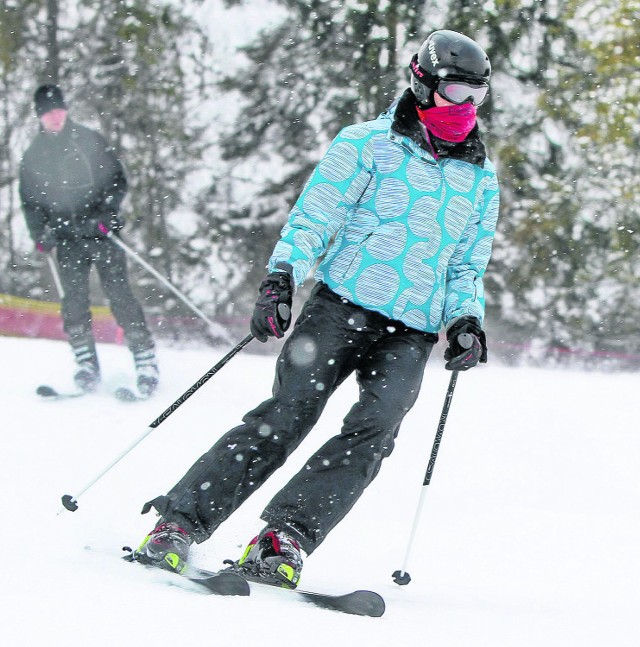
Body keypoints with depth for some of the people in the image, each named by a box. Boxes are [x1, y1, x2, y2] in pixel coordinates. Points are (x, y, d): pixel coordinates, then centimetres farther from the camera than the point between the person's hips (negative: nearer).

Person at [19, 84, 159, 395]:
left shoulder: (90, 140, 5)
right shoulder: (34, 156, 11)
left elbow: (118, 180, 6)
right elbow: (30, 200, 15)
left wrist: (108, 212, -10)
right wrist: (41, 234, 0)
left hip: (102, 230, -2)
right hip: (67, 238, 2)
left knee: (118, 292, -10)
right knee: (74, 296, -11)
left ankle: (145, 357, -8)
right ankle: (86, 363, -8)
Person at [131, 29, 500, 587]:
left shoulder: (482, 180, 17)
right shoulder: (368, 143, 4)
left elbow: (468, 267, 23)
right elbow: (314, 217, 0)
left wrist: (467, 319, 4)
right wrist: (282, 276, -15)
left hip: (411, 333, 3)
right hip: (342, 305, -3)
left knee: (374, 428, -21)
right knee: (287, 415, -15)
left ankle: (283, 540, -23)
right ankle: (178, 521, -12)